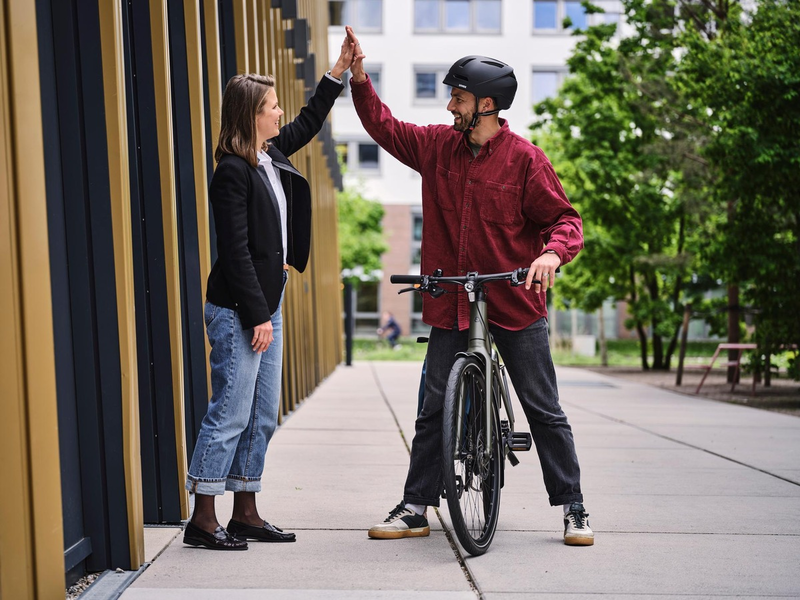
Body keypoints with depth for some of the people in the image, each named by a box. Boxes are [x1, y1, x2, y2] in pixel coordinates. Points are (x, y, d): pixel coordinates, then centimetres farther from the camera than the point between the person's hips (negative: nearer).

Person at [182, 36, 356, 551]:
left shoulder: (271, 156, 11)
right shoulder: (233, 171, -14)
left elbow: (310, 123, 30)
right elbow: (236, 251, -18)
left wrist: (340, 69, 27)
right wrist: (257, 316, -19)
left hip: (268, 304, 9)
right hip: (238, 311, -9)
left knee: (263, 417, 11)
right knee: (231, 414, -6)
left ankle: (246, 513, 19)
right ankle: (203, 520, 2)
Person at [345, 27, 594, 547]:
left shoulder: (524, 158, -8)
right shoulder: (438, 146, 5)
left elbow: (565, 218, -6)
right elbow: (385, 127, 17)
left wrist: (553, 252, -26)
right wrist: (360, 78, 6)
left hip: (516, 305, -4)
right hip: (451, 305, 4)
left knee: (544, 410, 3)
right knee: (435, 409, 6)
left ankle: (574, 509, 13)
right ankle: (415, 508, 16)